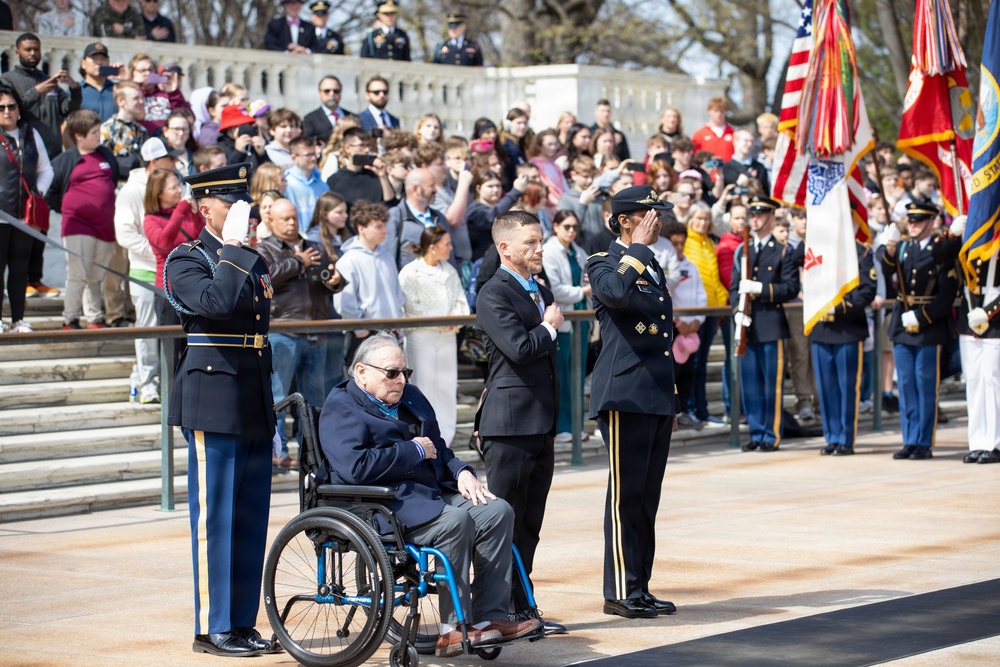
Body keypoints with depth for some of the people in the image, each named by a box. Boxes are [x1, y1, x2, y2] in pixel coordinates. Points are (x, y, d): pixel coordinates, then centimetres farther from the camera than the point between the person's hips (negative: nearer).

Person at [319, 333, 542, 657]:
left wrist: (461, 472, 5)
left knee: (497, 511, -12)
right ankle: (455, 628, -25)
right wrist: (414, 451, -12)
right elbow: (356, 467, -21)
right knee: (456, 519, -31)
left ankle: (489, 617, -13)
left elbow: (438, 449, 28)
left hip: (431, 493, 9)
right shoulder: (341, 410, -5)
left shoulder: (411, 397, 23)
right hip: (386, 504, -9)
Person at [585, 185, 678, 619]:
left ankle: (640, 588, 14)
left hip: (657, 398, 8)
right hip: (625, 397, -8)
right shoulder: (604, 265, -5)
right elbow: (618, 292, -31)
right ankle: (621, 592, -2)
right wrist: (638, 246, -19)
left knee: (647, 497, 10)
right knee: (626, 496, -6)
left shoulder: (652, 267, 19)